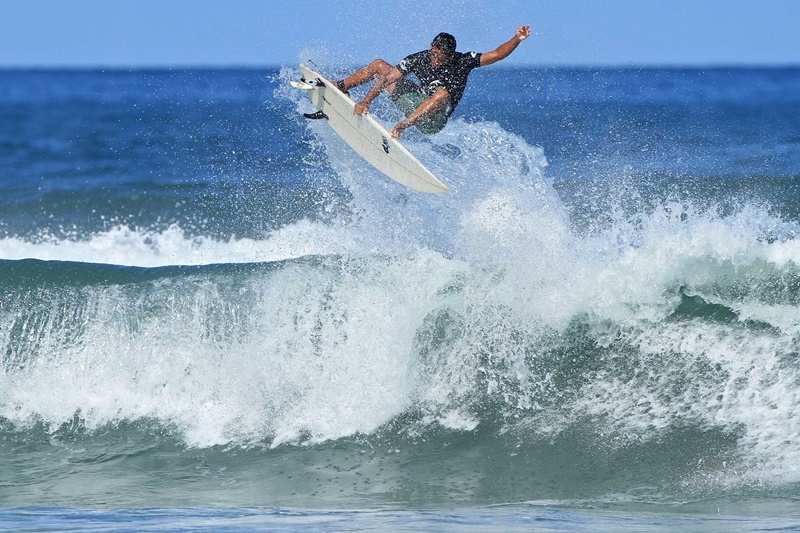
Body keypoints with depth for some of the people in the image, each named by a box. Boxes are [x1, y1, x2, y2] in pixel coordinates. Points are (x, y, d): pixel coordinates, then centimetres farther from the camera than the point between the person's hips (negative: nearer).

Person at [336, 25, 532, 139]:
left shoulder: (462, 62, -16)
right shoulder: (419, 59, -11)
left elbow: (496, 55, -22)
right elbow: (389, 78, -11)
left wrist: (517, 39, -38)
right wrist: (367, 101, -19)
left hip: (433, 120, -4)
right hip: (414, 104, 4)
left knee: (443, 93, -40)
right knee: (379, 65, 1)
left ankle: (400, 127, -46)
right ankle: (338, 88, 8)